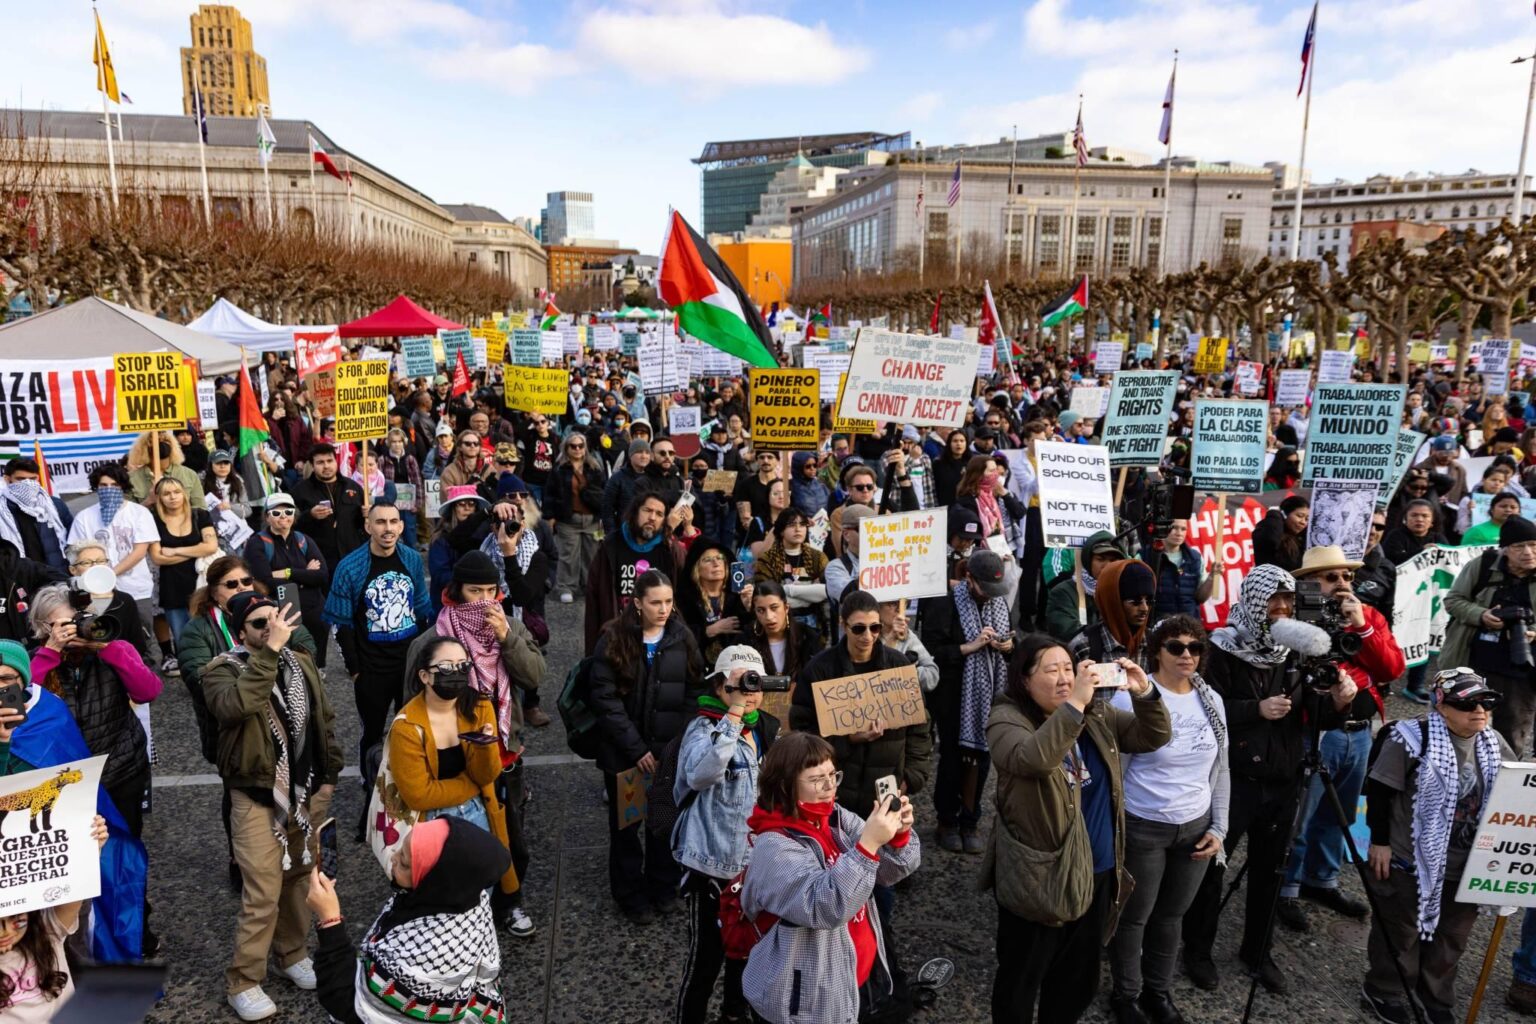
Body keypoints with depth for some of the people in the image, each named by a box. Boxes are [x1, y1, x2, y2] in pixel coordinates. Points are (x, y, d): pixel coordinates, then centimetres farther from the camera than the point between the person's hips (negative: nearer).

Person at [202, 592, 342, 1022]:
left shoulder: (302, 663, 5)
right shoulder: (222, 670, -11)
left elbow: (325, 720, 12)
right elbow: (236, 705, -35)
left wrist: (330, 775, 10)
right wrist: (270, 649, -36)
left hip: (307, 791, 5)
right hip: (257, 796, -5)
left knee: (297, 878, 18)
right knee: (263, 893, -5)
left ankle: (292, 954, 36)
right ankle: (243, 981, 12)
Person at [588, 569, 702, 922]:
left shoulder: (682, 638, -1)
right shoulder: (614, 640, -9)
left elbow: (695, 692, 4)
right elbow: (605, 698, -11)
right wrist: (635, 748, -15)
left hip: (671, 749, 2)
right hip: (624, 751, -2)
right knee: (626, 823, 11)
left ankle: (664, 888, 33)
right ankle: (631, 894, 28)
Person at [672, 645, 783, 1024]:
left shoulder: (767, 729, 3)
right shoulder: (704, 728, -17)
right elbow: (700, 774, -40)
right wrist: (733, 713, -39)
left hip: (756, 859, 7)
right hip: (712, 862, -7)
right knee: (706, 954, 2)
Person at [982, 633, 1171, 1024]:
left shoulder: (1096, 714, 2)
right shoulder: (1007, 719, -17)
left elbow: (1153, 737, 1)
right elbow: (1032, 758, -37)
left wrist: (1145, 693, -17)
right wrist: (1075, 704, -41)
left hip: (1095, 871, 6)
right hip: (1038, 877, -6)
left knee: (1079, 978, 22)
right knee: (1021, 979, 12)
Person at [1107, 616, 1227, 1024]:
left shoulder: (1212, 701, 2)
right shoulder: (1131, 698, -17)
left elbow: (1220, 770, 10)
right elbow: (1114, 771, -13)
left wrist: (1219, 827, 5)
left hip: (1196, 827, 5)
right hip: (1143, 828, -5)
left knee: (1171, 915, 20)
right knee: (1133, 917, 11)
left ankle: (1158, 991, 40)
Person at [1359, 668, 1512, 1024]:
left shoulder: (1495, 746, 1)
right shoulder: (1411, 739, -18)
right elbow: (1380, 792, -14)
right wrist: (1379, 840, -12)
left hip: (1466, 866, 6)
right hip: (1409, 860, -6)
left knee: (1452, 935, 19)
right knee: (1400, 931, 9)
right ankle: (1382, 991, 28)